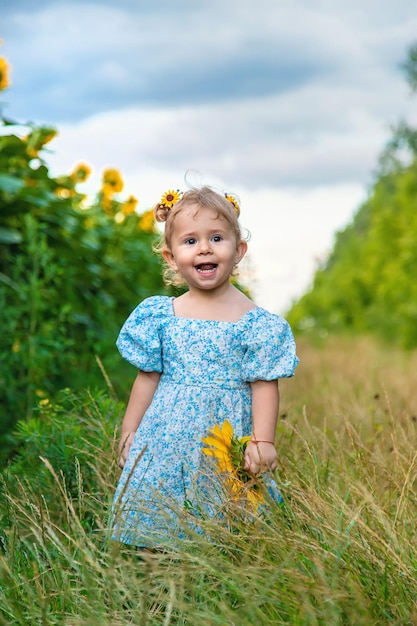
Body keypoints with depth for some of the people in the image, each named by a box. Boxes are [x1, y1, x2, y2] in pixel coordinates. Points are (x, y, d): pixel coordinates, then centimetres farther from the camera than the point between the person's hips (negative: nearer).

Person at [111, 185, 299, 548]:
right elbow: (148, 378, 8)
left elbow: (265, 385, -6)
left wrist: (262, 442, -12)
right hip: (166, 436, 2)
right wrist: (129, 431, 11)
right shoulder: (161, 315, 1)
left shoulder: (255, 322, -7)